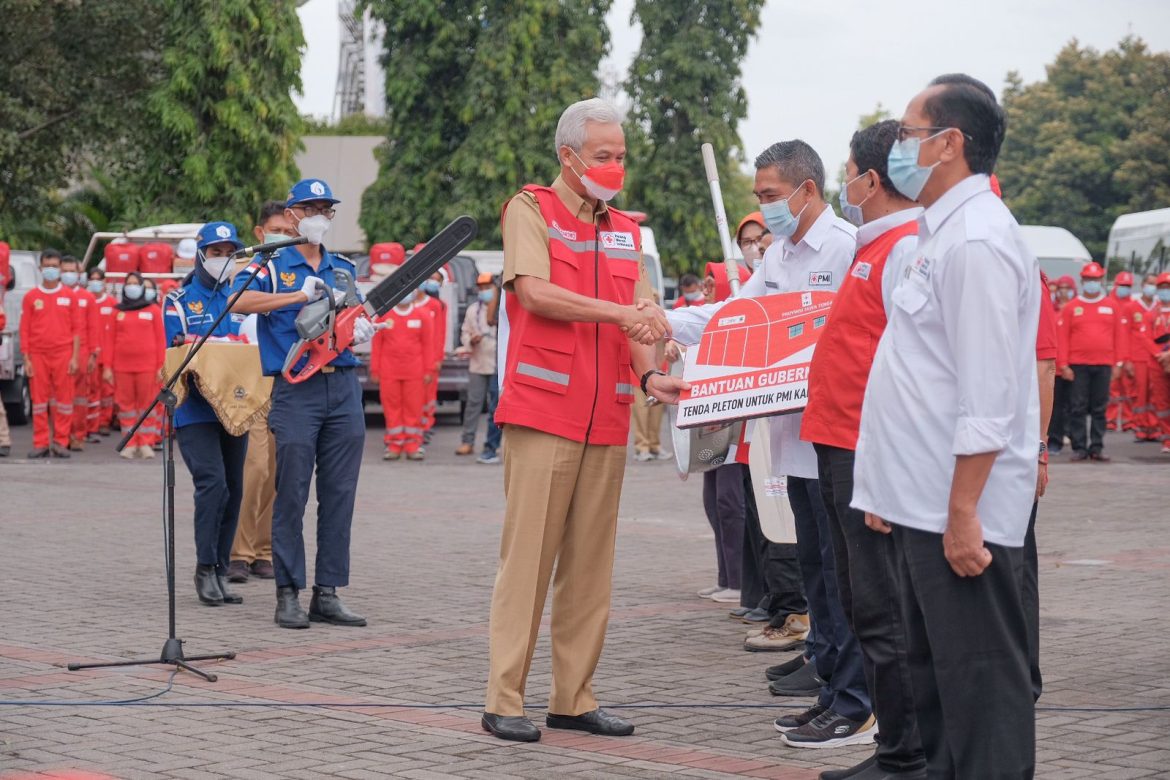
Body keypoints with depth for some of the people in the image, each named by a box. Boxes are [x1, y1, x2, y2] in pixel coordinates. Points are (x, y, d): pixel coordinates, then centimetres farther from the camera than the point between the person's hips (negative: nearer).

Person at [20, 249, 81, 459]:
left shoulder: (69, 296, 6)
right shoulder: (31, 296, 6)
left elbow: (76, 328, 6)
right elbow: (24, 329, 5)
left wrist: (75, 357, -2)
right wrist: (26, 359, -1)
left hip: (63, 355, 0)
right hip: (38, 355, 0)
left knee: (64, 398, -1)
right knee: (39, 399, 1)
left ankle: (61, 442, 6)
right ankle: (41, 444, 5)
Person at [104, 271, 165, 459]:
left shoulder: (153, 310, 7)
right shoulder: (118, 311, 11)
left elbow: (160, 339, 4)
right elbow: (110, 340, 10)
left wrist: (161, 366, -2)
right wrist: (107, 366, 3)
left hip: (147, 366, -2)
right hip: (122, 366, 2)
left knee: (147, 403, -2)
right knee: (125, 404, 2)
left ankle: (146, 443, 3)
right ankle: (130, 444, 6)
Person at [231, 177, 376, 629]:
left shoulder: (343, 269, 18)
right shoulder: (272, 265, 2)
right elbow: (240, 301, -16)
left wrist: (361, 330, -1)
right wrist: (298, 296, -23)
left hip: (343, 387, 5)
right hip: (295, 389, -5)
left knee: (339, 497, 4)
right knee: (291, 496, -5)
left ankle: (327, 595, 9)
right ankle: (288, 596, 0)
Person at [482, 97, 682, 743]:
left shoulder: (626, 230, 17)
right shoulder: (531, 208, 1)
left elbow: (642, 320, 12)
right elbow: (535, 292, -14)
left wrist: (650, 376, -6)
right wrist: (621, 312, -17)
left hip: (607, 419, 6)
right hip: (543, 411, -6)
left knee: (591, 563, 7)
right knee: (528, 554, -6)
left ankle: (573, 697, 14)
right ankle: (504, 700, -3)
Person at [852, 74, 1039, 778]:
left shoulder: (977, 242, -17)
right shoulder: (945, 233, 16)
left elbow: (985, 396, -22)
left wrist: (962, 515, -23)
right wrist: (894, 490, 21)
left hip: (962, 514, -11)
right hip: (925, 506, 11)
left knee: (979, 687, -5)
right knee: (935, 681, 17)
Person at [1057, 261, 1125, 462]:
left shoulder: (1112, 306, 9)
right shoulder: (1071, 307, 5)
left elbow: (1120, 335, 8)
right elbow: (1062, 337, 2)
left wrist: (1118, 363, 2)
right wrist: (1063, 365, -5)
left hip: (1104, 366, 1)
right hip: (1078, 366, -1)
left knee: (1100, 409, 4)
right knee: (1078, 408, -2)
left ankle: (1096, 448, 9)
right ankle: (1079, 448, 3)